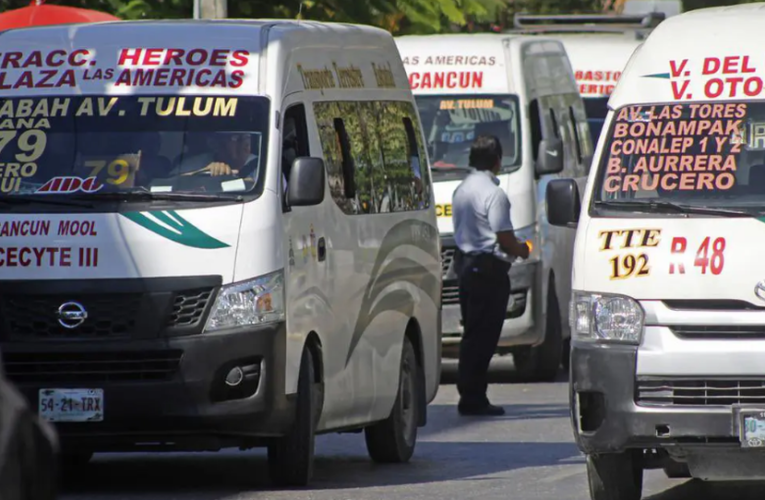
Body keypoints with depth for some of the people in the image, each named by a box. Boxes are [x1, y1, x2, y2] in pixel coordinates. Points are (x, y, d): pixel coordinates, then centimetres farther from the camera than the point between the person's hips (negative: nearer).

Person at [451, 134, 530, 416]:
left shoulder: (461, 190, 12)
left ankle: (470, 396, 17)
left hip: (464, 264, 9)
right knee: (483, 336, -6)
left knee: (472, 333, 14)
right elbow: (505, 239, -19)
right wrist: (521, 251, 3)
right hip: (488, 268, -9)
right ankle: (473, 398, -7)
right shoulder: (493, 194, -16)